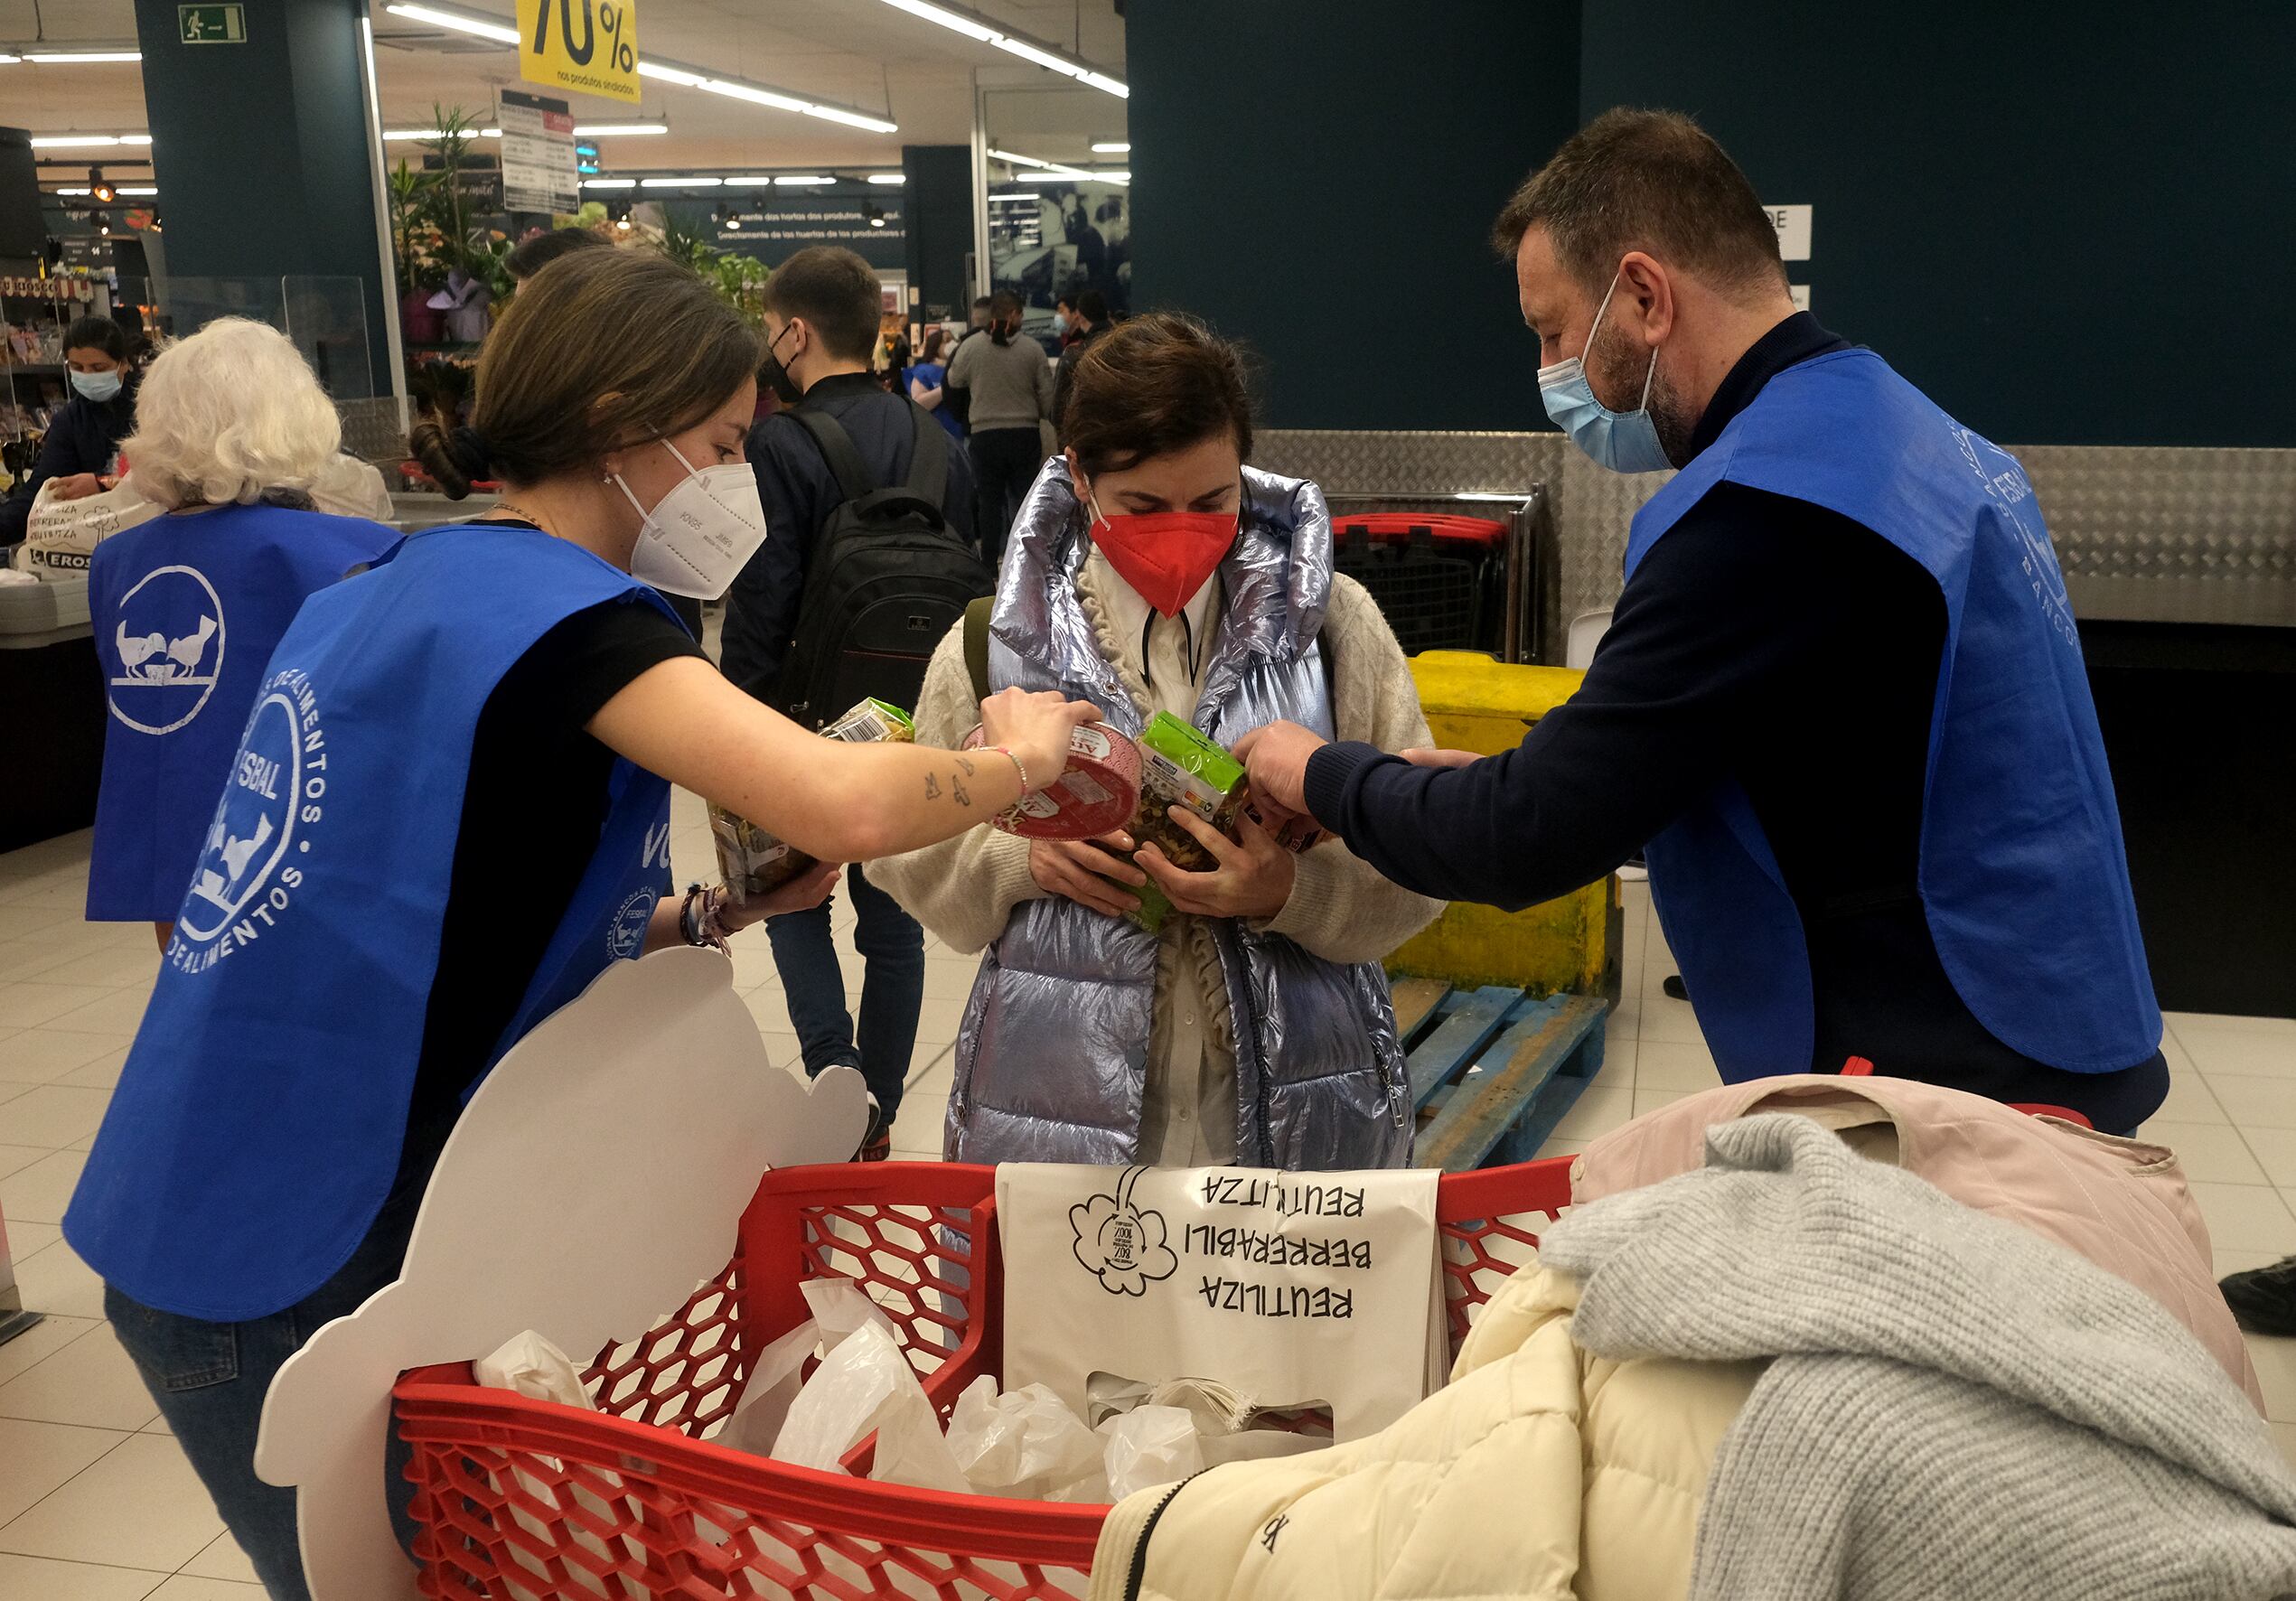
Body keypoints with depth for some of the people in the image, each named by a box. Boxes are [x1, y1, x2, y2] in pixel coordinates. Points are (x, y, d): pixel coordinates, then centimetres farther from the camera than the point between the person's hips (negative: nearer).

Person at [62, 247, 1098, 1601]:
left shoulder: (390, 593, 9)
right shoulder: (559, 609, -18)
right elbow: (843, 805, -32)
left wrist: (704, 914, 6)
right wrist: (1017, 756, -12)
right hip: (296, 1281, -8)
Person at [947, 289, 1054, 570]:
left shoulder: (970, 347, -7)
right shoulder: (1032, 349, -7)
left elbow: (954, 381, 9)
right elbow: (1047, 396, -1)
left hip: (985, 435, 0)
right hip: (1025, 434, 0)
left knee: (990, 500, 9)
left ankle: (989, 562, 10)